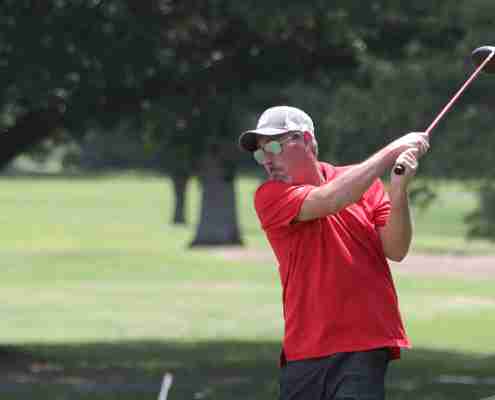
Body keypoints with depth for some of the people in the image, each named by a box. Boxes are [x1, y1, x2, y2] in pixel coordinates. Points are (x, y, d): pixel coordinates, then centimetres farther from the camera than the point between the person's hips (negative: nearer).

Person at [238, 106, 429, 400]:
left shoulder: (365, 183, 6)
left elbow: (396, 251, -2)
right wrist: (392, 151, -13)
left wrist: (399, 190, -18)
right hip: (303, 350, 1)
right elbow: (329, 200, -18)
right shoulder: (269, 197, -1)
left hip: (364, 344, -1)